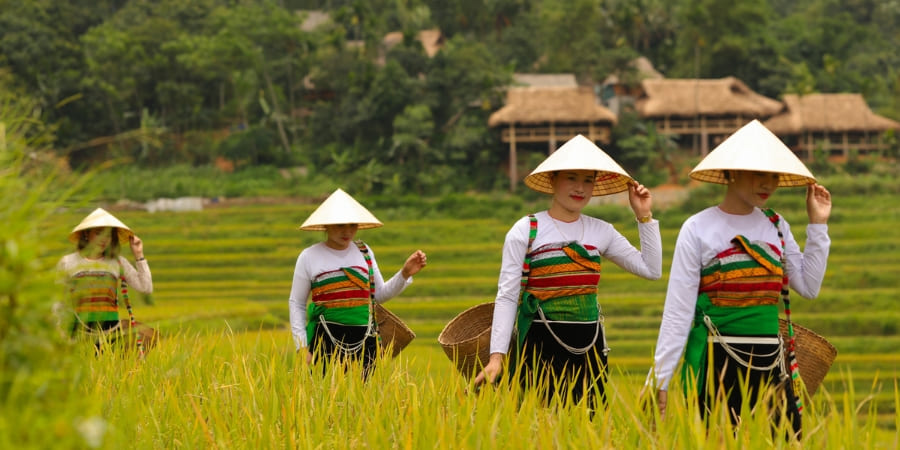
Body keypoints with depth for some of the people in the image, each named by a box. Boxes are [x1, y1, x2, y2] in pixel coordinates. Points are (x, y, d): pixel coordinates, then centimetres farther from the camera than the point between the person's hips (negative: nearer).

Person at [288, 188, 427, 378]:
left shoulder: (364, 252, 10)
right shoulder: (309, 257, 2)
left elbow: (380, 294, 18)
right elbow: (296, 303, 7)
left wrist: (405, 274, 3)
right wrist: (302, 348, 0)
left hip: (364, 340, 3)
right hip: (327, 340, -3)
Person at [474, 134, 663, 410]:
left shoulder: (601, 232, 9)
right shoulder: (526, 231, -2)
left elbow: (652, 270, 10)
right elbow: (507, 296, -5)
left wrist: (644, 216, 7)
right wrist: (497, 356, -13)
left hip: (589, 345, 4)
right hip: (542, 345, -4)